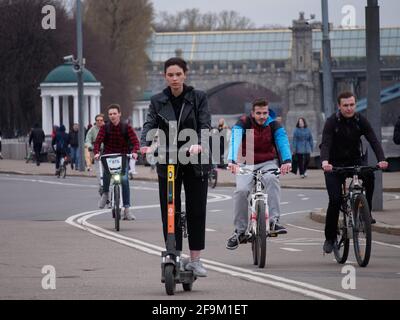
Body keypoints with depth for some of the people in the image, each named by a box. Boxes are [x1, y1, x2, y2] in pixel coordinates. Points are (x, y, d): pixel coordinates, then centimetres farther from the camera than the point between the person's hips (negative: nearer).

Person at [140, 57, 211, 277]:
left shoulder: (198, 98, 0)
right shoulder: (158, 101, 5)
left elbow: (204, 125, -10)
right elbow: (150, 124, -7)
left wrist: (198, 144, -30)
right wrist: (145, 144, -28)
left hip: (195, 161, -1)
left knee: (196, 210, 1)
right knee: (169, 212, -1)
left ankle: (195, 260, 9)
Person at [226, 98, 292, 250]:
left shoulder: (274, 125, -7)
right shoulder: (243, 123, -11)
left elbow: (283, 141, -23)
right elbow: (235, 140, -28)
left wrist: (287, 160, -44)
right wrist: (232, 161, -47)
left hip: (268, 163, 0)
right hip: (247, 164, 0)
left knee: (271, 178, -34)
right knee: (241, 190, -25)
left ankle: (274, 220, -34)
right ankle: (240, 231, -11)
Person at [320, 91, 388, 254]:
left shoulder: (360, 121, -7)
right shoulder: (332, 122, -15)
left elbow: (373, 141, -16)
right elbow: (325, 143, -28)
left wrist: (381, 160, -34)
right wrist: (325, 162, -49)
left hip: (354, 161, 2)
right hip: (335, 164, -2)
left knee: (369, 176, -29)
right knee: (335, 200, -13)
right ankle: (330, 237, 1)